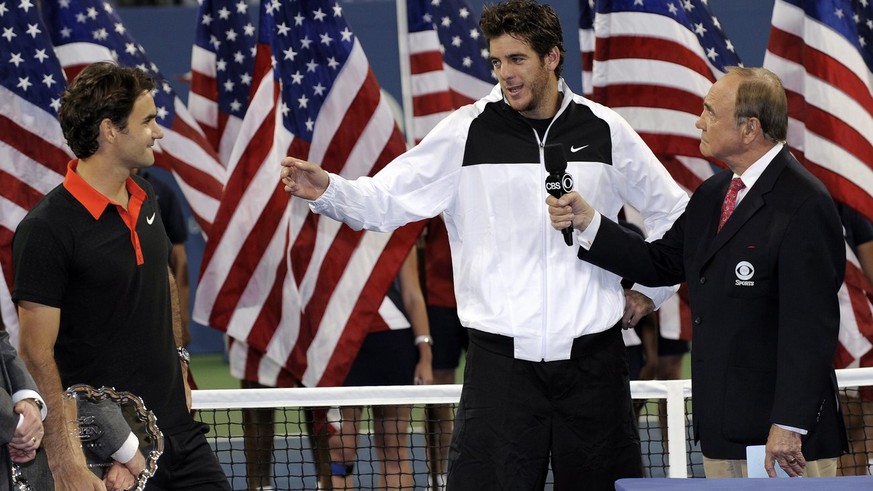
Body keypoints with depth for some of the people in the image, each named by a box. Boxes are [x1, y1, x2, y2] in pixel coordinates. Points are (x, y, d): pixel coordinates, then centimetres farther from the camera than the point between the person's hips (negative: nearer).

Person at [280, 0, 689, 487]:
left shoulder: (605, 129, 5)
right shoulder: (468, 130, 1)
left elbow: (672, 211, 18)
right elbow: (383, 200, -2)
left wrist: (650, 291, 12)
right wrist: (327, 189, -20)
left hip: (592, 354, 1)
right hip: (501, 354, -1)